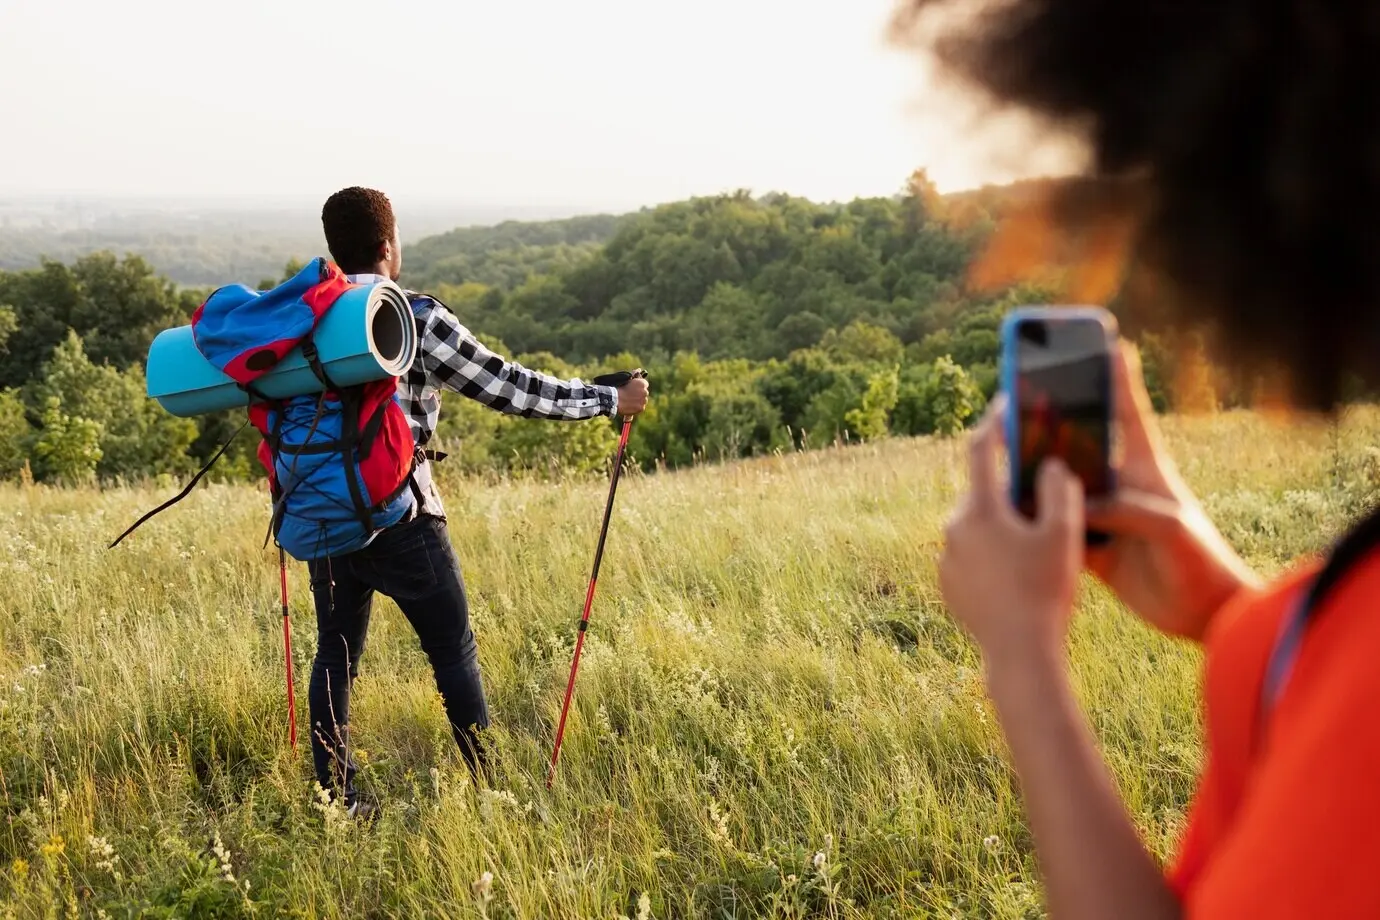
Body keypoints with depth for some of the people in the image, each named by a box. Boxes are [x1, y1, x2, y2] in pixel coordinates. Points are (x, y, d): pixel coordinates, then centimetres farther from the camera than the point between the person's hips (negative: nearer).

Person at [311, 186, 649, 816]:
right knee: (454, 651, 6)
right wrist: (610, 399, -1)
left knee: (335, 654, 13)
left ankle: (334, 800, 16)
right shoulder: (417, 319, -11)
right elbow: (506, 387, -9)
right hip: (400, 516, -5)